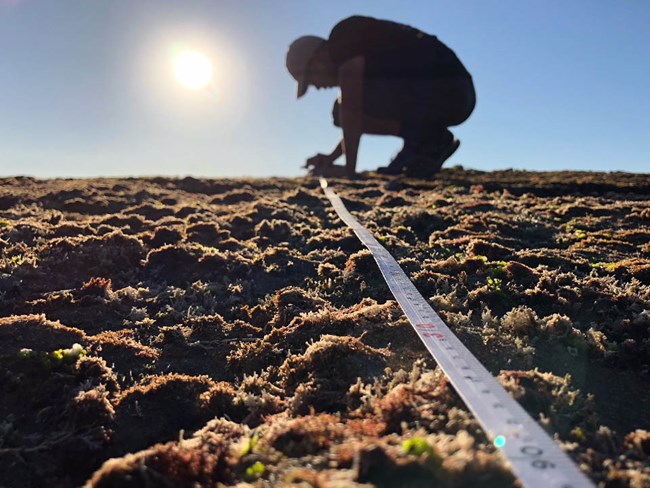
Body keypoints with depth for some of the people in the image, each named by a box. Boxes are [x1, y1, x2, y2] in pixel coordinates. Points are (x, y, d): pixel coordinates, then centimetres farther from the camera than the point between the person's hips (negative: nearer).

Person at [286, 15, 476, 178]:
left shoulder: (344, 38, -6)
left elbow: (351, 112, -17)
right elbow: (355, 121, 31)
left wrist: (349, 168, -13)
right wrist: (331, 158, 26)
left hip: (445, 90, -10)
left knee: (345, 109, -13)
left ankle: (431, 140, -9)